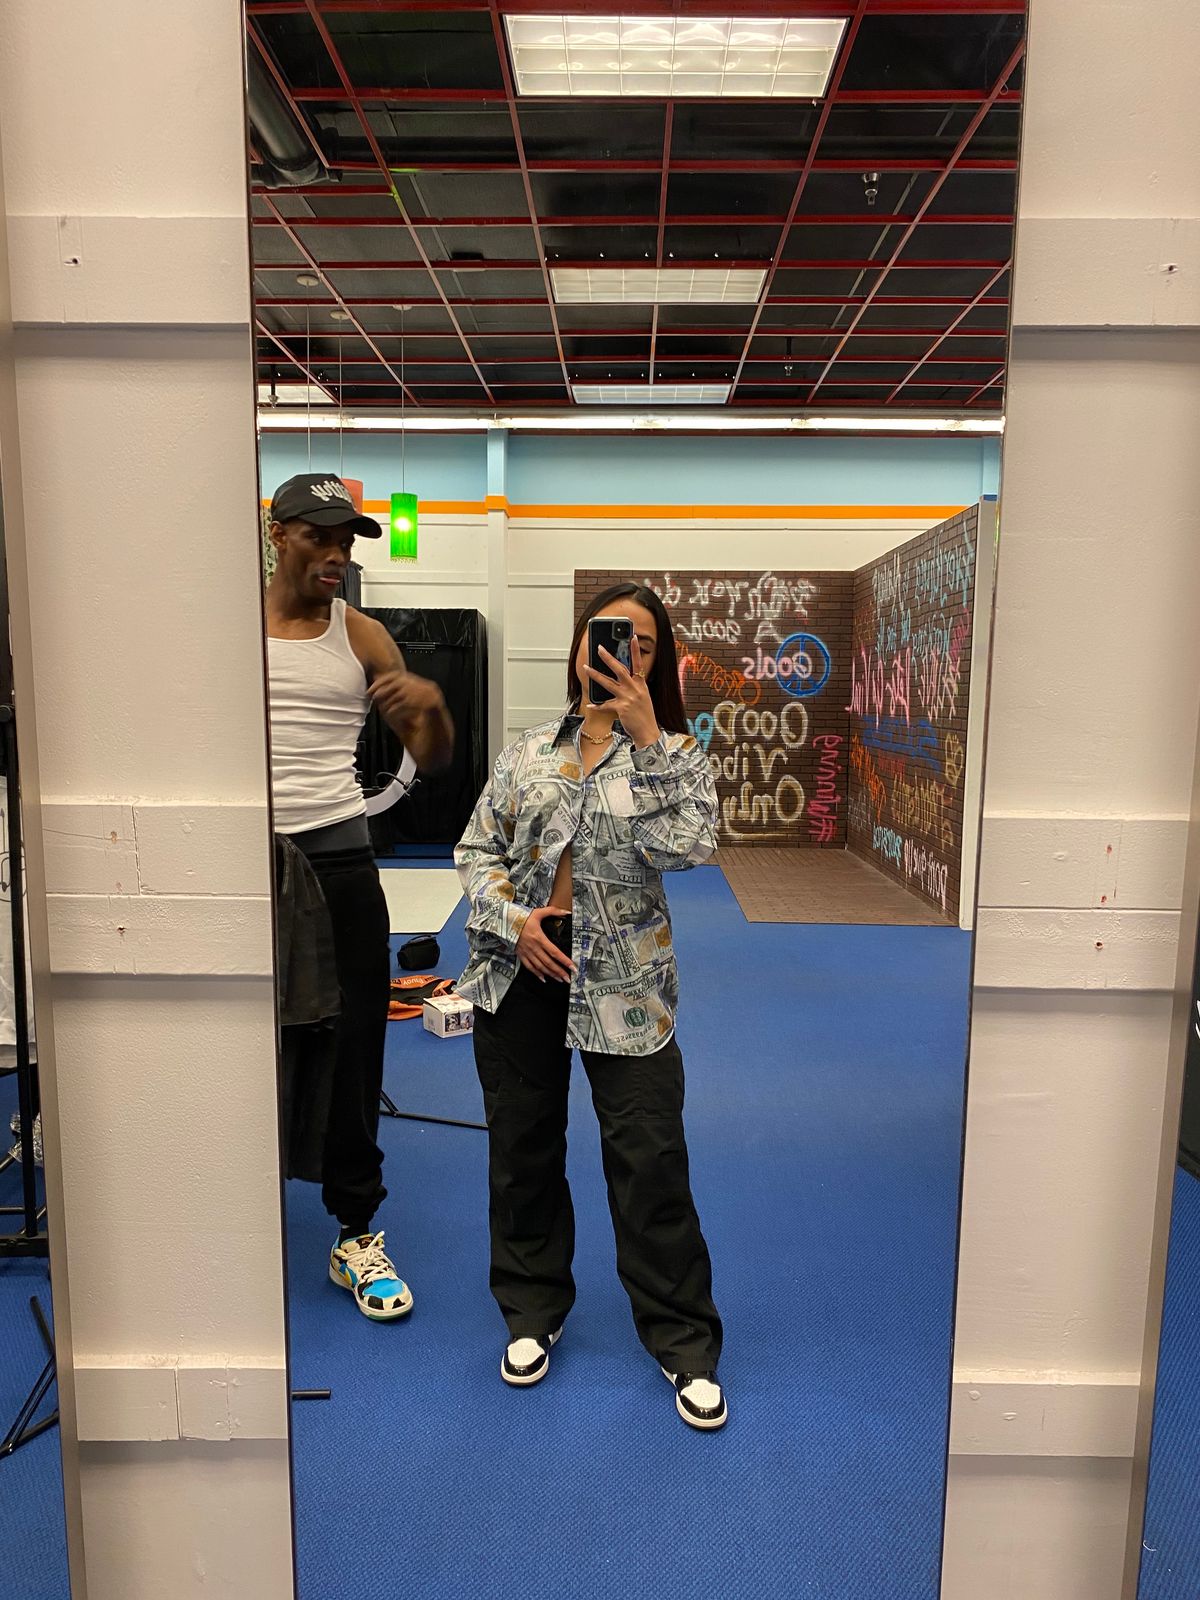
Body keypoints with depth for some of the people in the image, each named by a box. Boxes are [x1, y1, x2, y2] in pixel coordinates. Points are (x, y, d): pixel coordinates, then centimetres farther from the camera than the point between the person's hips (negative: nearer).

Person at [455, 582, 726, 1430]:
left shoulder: (672, 753, 0)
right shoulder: (530, 751, 7)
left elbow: (688, 843, -19)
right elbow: (476, 850, 8)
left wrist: (646, 738, -23)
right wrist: (513, 919, -9)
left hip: (622, 979, -3)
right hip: (520, 972, 3)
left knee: (651, 1161, 0)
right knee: (523, 1146, 16)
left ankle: (686, 1345, 22)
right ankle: (533, 1312, 39)